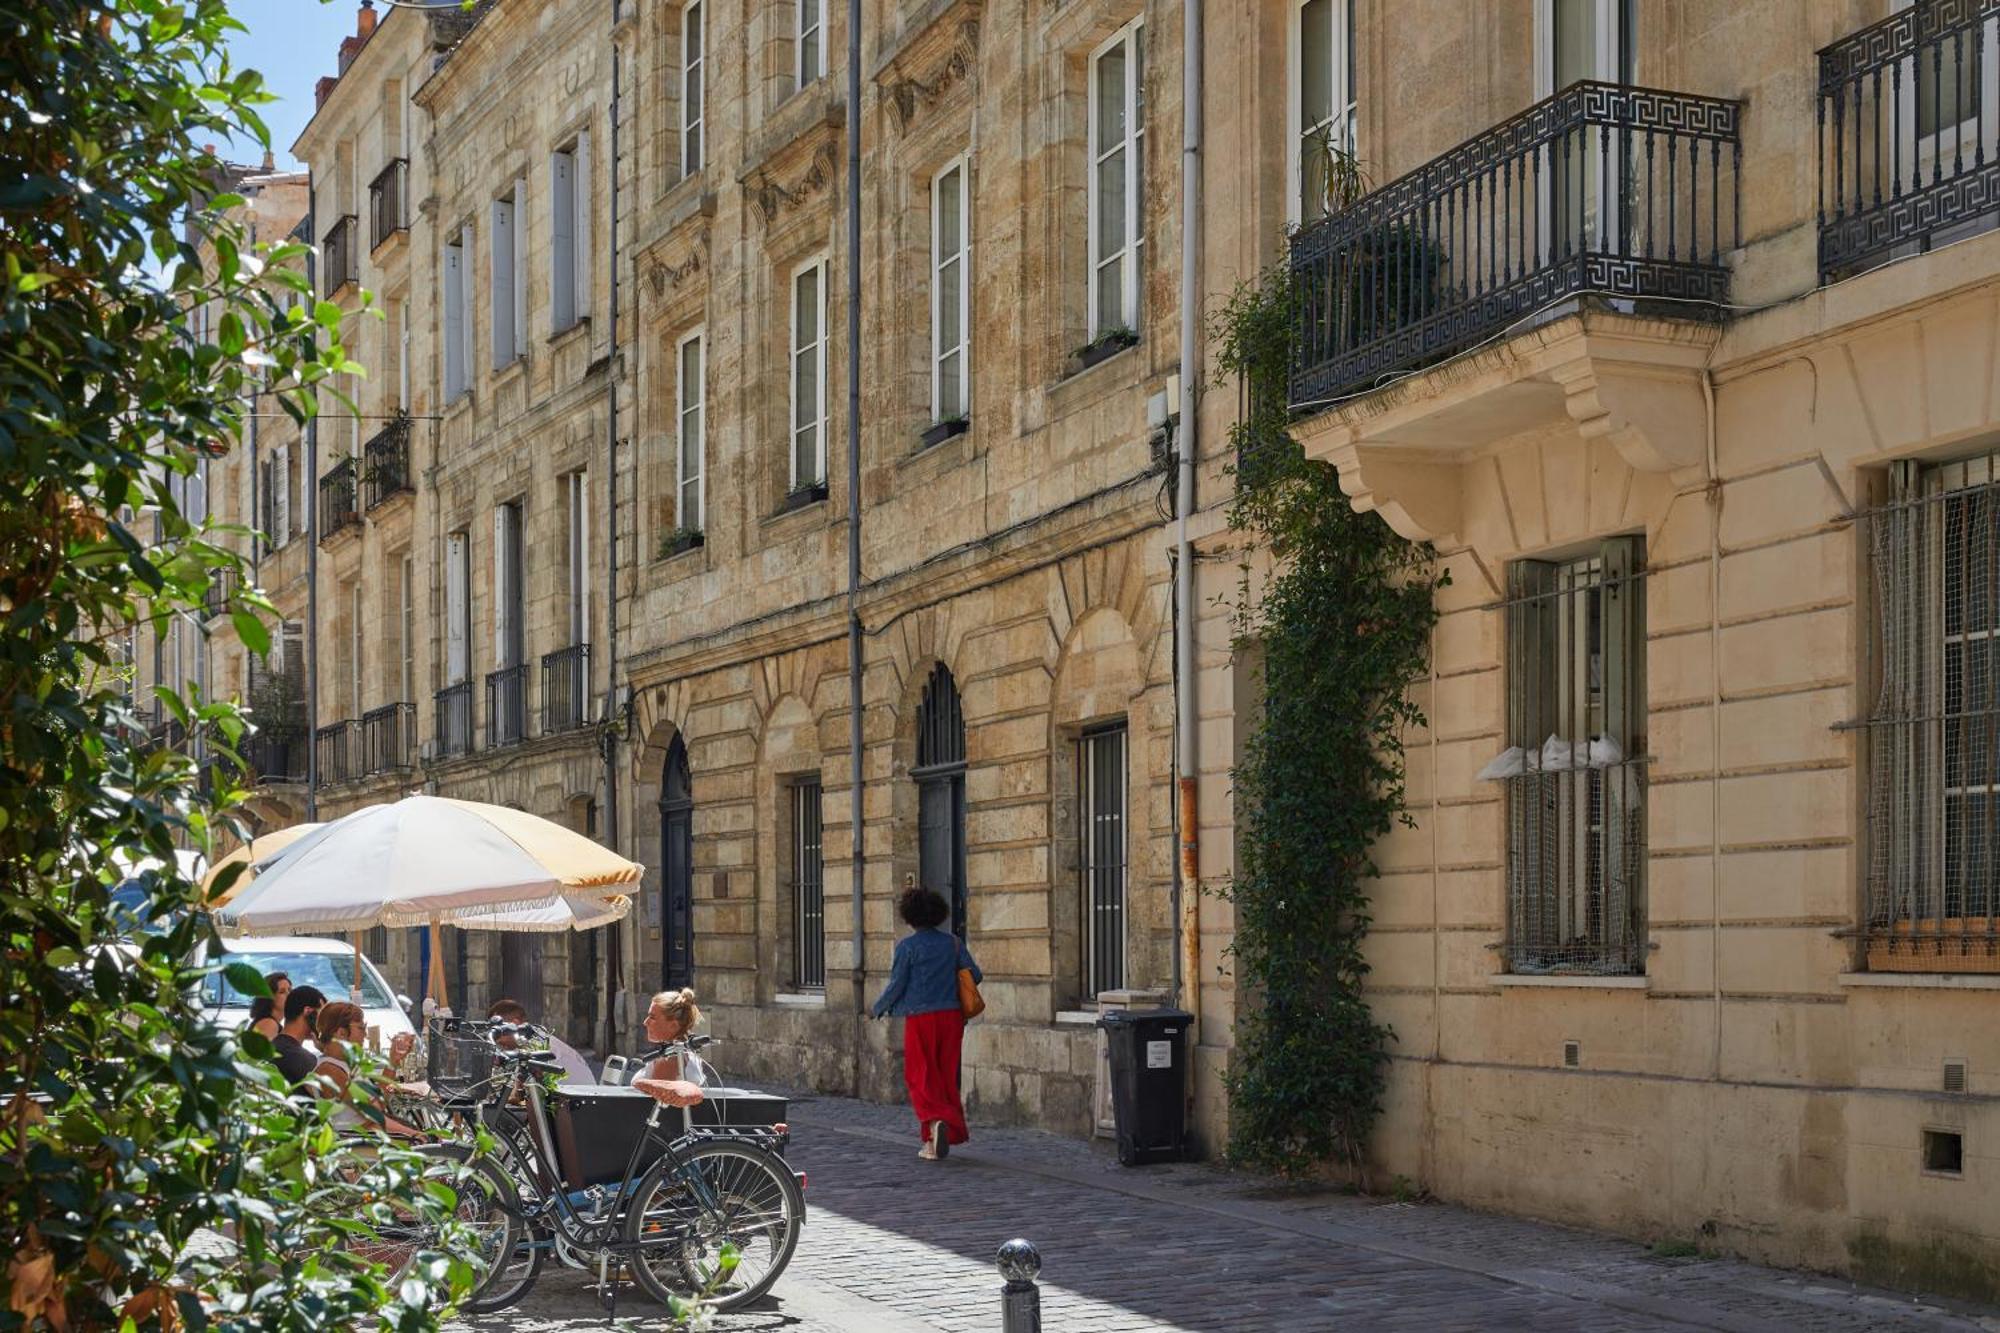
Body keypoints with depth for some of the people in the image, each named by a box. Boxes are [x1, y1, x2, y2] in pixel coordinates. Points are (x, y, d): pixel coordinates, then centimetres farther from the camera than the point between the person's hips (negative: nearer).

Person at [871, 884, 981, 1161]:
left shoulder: (907, 946, -7)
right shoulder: (953, 942, 4)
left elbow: (896, 985, -7)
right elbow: (974, 975, 3)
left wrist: (879, 1008, 10)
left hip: (920, 1017, -4)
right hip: (951, 1014, 4)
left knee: (921, 1076, 2)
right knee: (946, 1074, 13)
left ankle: (935, 1120, -22)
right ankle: (952, 1132, 15)